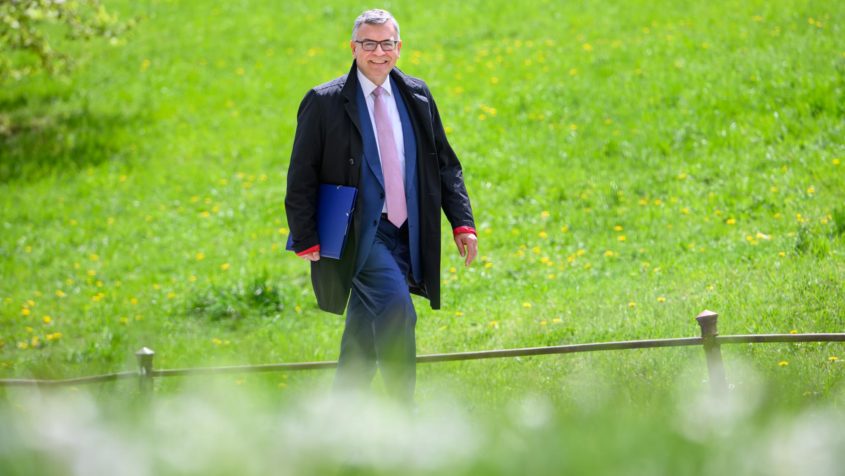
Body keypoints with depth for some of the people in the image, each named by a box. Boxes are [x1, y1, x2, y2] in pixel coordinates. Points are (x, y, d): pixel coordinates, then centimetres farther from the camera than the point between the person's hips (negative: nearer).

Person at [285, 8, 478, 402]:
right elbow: (301, 178, -3)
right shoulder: (325, 102, -4)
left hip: (403, 234, 5)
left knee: (365, 333, 10)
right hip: (358, 233, -5)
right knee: (395, 306, -24)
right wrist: (306, 240, -8)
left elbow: (445, 164, 14)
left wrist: (462, 223, 3)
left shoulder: (417, 96, 10)